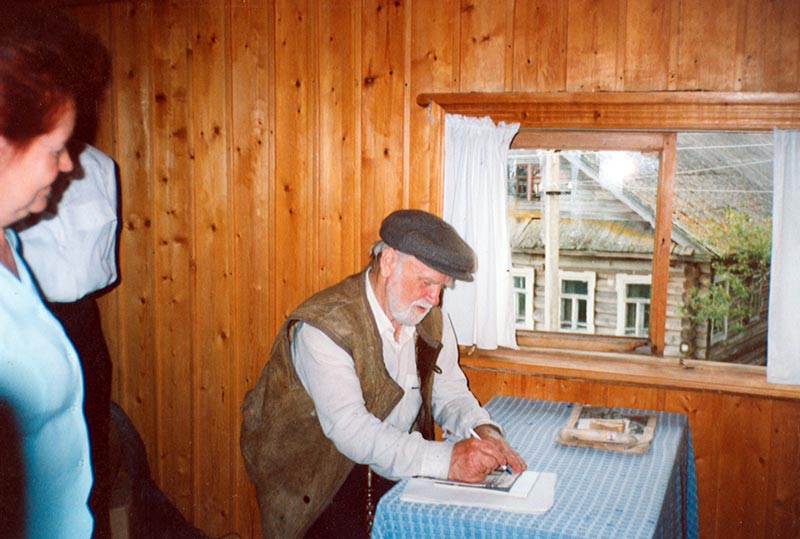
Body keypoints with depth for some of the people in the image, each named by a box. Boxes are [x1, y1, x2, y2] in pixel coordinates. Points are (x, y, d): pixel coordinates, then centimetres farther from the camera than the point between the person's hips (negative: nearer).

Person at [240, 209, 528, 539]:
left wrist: (482, 430, -18)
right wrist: (444, 459, -39)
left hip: (399, 462, 6)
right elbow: (348, 428, -32)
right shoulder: (324, 326, -23)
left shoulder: (432, 319, 1)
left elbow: (449, 392, 5)